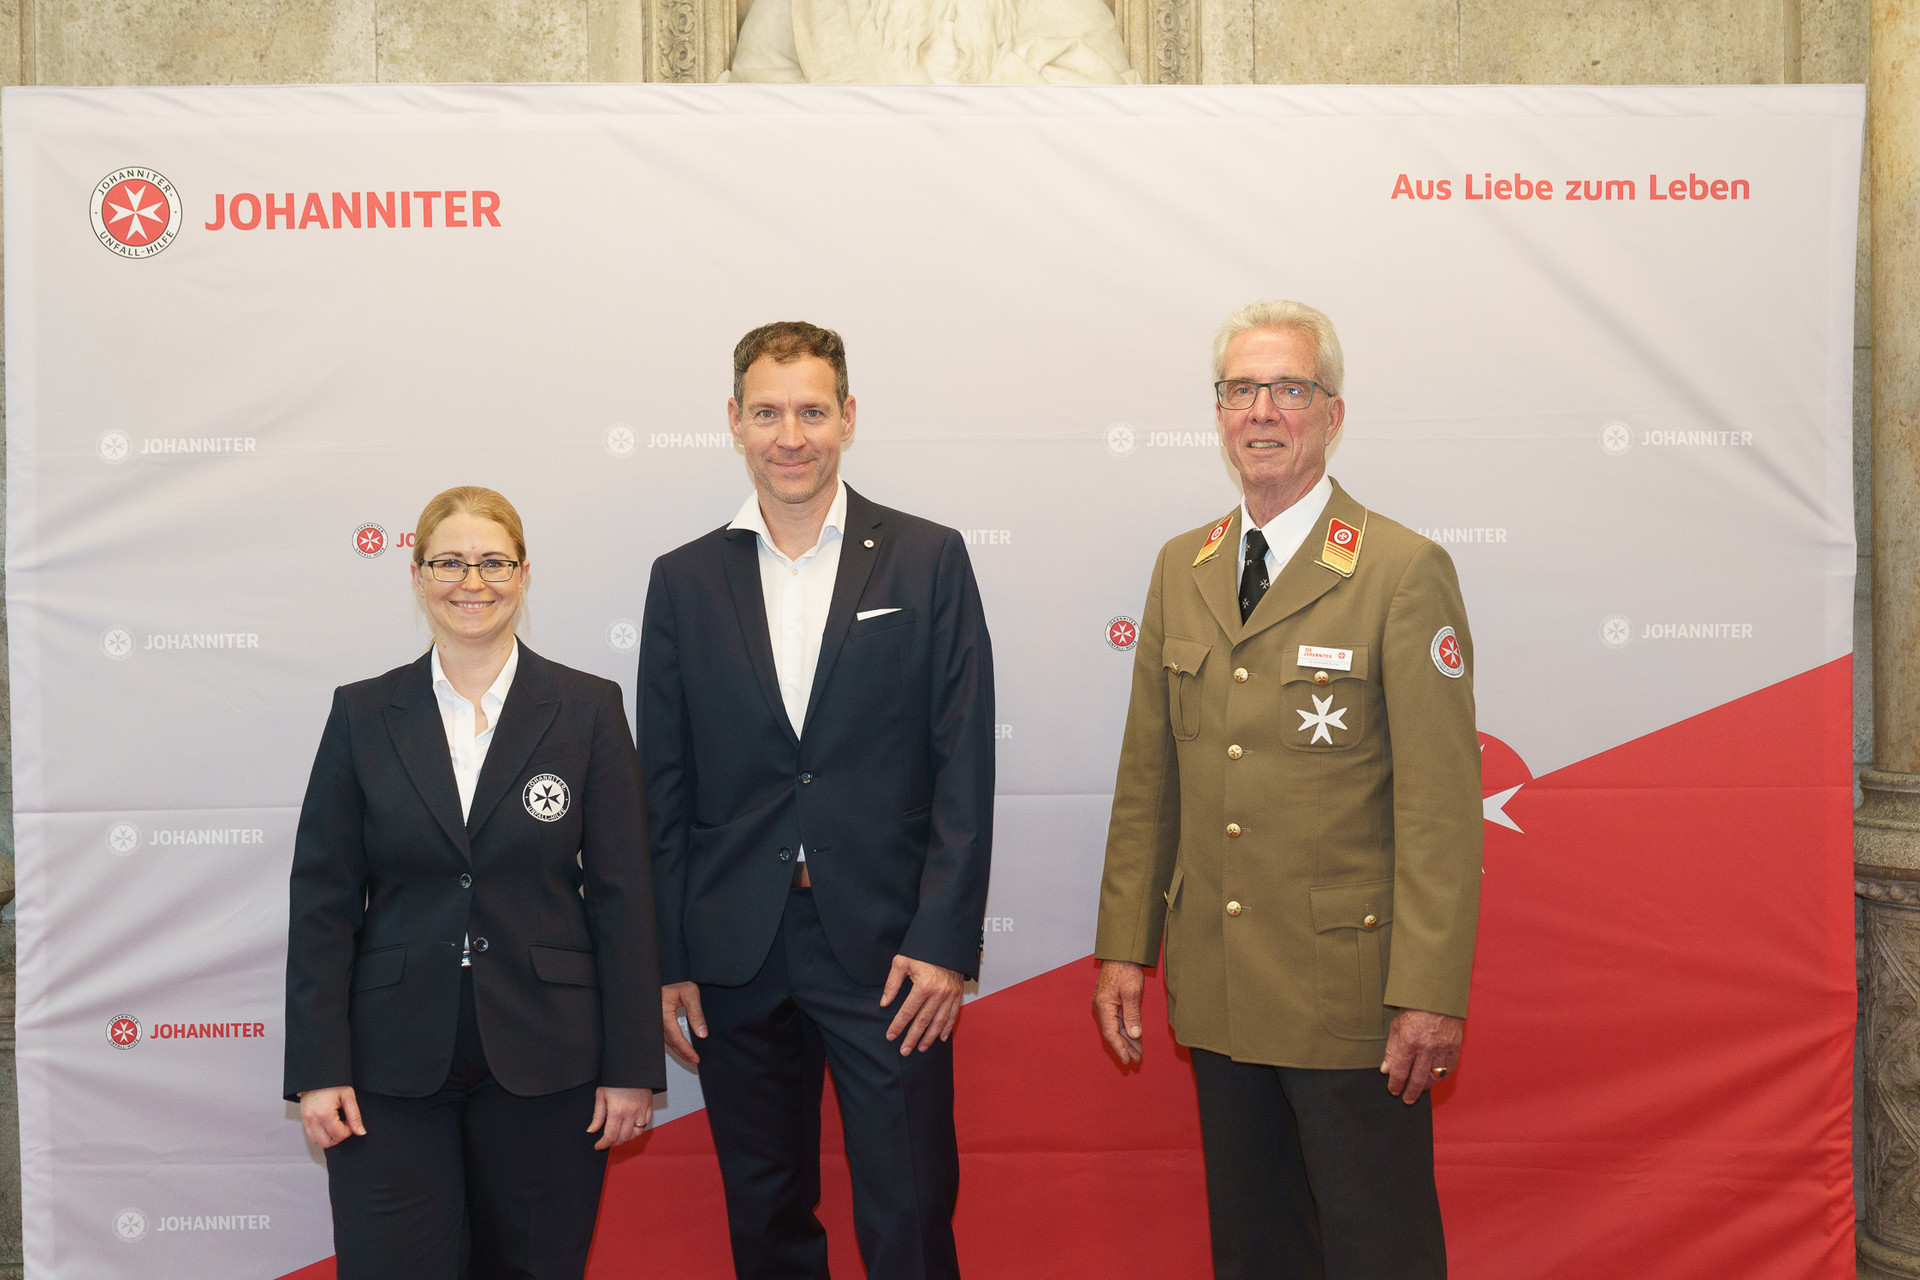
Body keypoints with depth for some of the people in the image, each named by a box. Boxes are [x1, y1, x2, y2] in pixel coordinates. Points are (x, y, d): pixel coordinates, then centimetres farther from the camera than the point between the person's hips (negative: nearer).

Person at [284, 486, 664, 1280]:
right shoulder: (363, 714, 3)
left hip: (543, 1058, 0)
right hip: (393, 1064, 1)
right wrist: (319, 1069, -4)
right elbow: (322, 900, 2)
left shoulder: (587, 709, 0)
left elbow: (623, 896, -2)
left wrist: (631, 1065, -4)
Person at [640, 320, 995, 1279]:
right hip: (737, 950, 2)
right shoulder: (684, 580, 7)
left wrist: (945, 941, -10)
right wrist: (667, 960, 3)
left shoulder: (928, 560, 1)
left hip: (887, 947, -2)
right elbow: (664, 787, 7)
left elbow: (964, 762, -3)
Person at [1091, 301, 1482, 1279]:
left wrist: (1429, 992, -16)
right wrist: (1124, 946, 8)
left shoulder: (1405, 572, -9)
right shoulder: (1181, 569, 9)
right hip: (1217, 991, 5)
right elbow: (1147, 775, 11)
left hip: (1347, 993, -5)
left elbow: (1440, 802, -12)